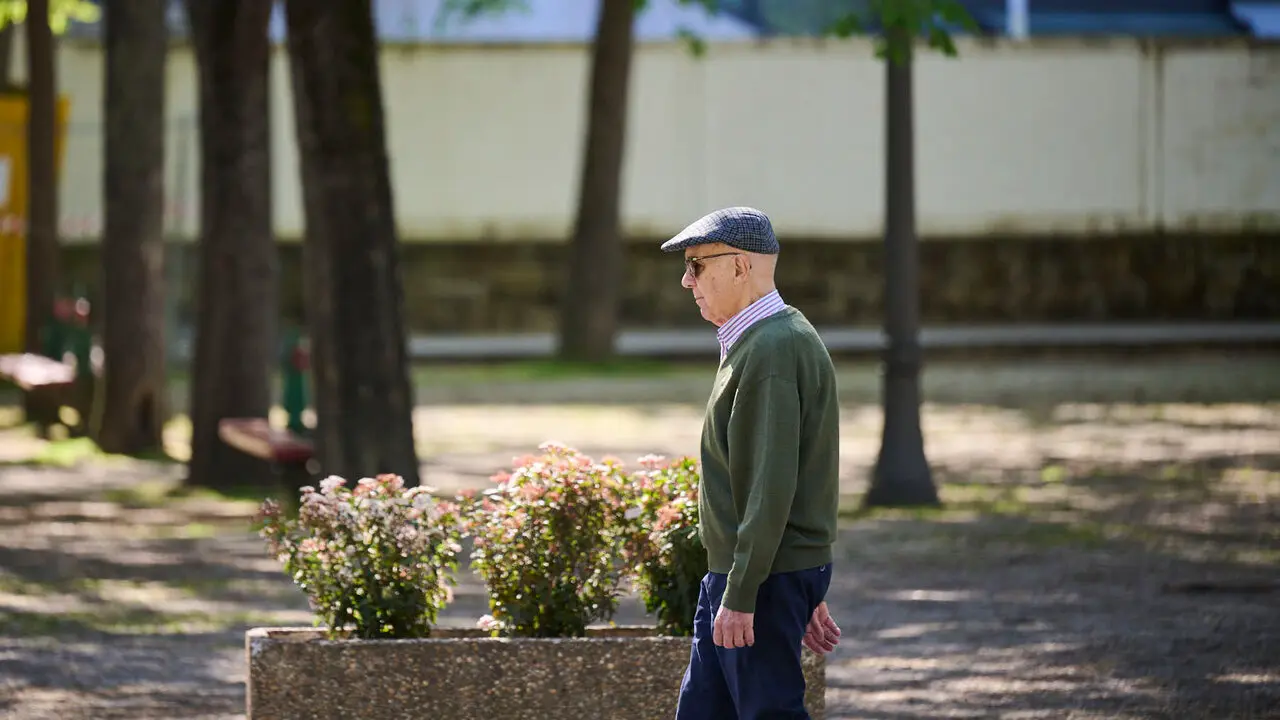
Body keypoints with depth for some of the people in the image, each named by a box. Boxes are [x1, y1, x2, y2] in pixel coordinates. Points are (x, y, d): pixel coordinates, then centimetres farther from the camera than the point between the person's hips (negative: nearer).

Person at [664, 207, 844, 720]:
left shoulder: (773, 350, -17)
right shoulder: (755, 344, 16)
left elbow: (773, 487, -23)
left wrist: (740, 595, -23)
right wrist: (808, 591, 23)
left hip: (762, 579, -10)